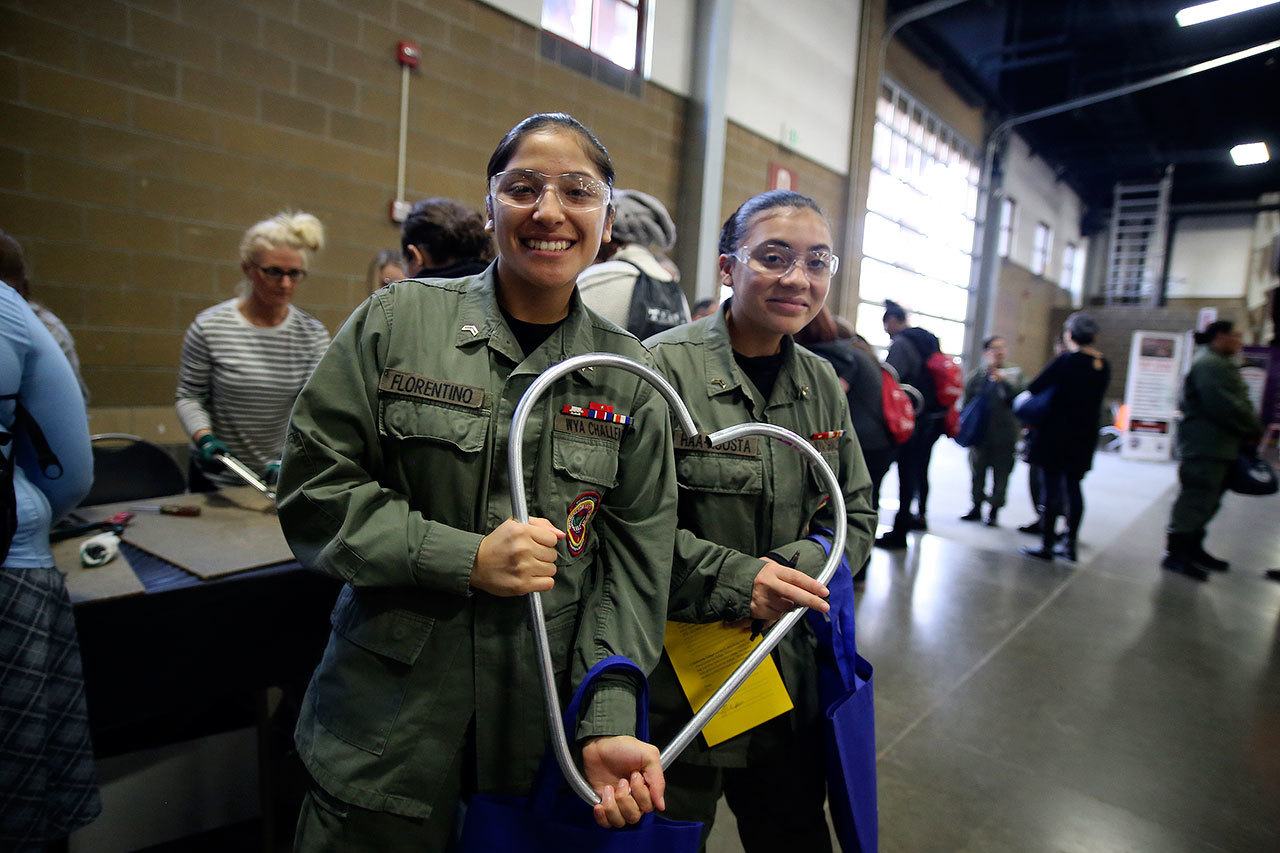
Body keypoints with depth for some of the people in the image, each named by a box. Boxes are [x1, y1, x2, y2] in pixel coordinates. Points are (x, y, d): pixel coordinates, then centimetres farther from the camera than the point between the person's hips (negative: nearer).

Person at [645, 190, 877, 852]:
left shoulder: (821, 383, 4)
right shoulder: (665, 365, -15)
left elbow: (856, 513, 9)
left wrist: (801, 567, -9)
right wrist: (734, 579, -24)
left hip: (790, 680, 6)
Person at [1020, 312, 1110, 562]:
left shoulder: (1065, 361, -14)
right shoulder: (1104, 366, 5)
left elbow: (1033, 389, -12)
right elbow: (1092, 398, 15)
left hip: (1055, 435, -6)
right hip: (1085, 437, 6)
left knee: (1051, 488, -1)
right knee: (1073, 488, 13)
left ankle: (1047, 545, 4)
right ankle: (1070, 544, 18)